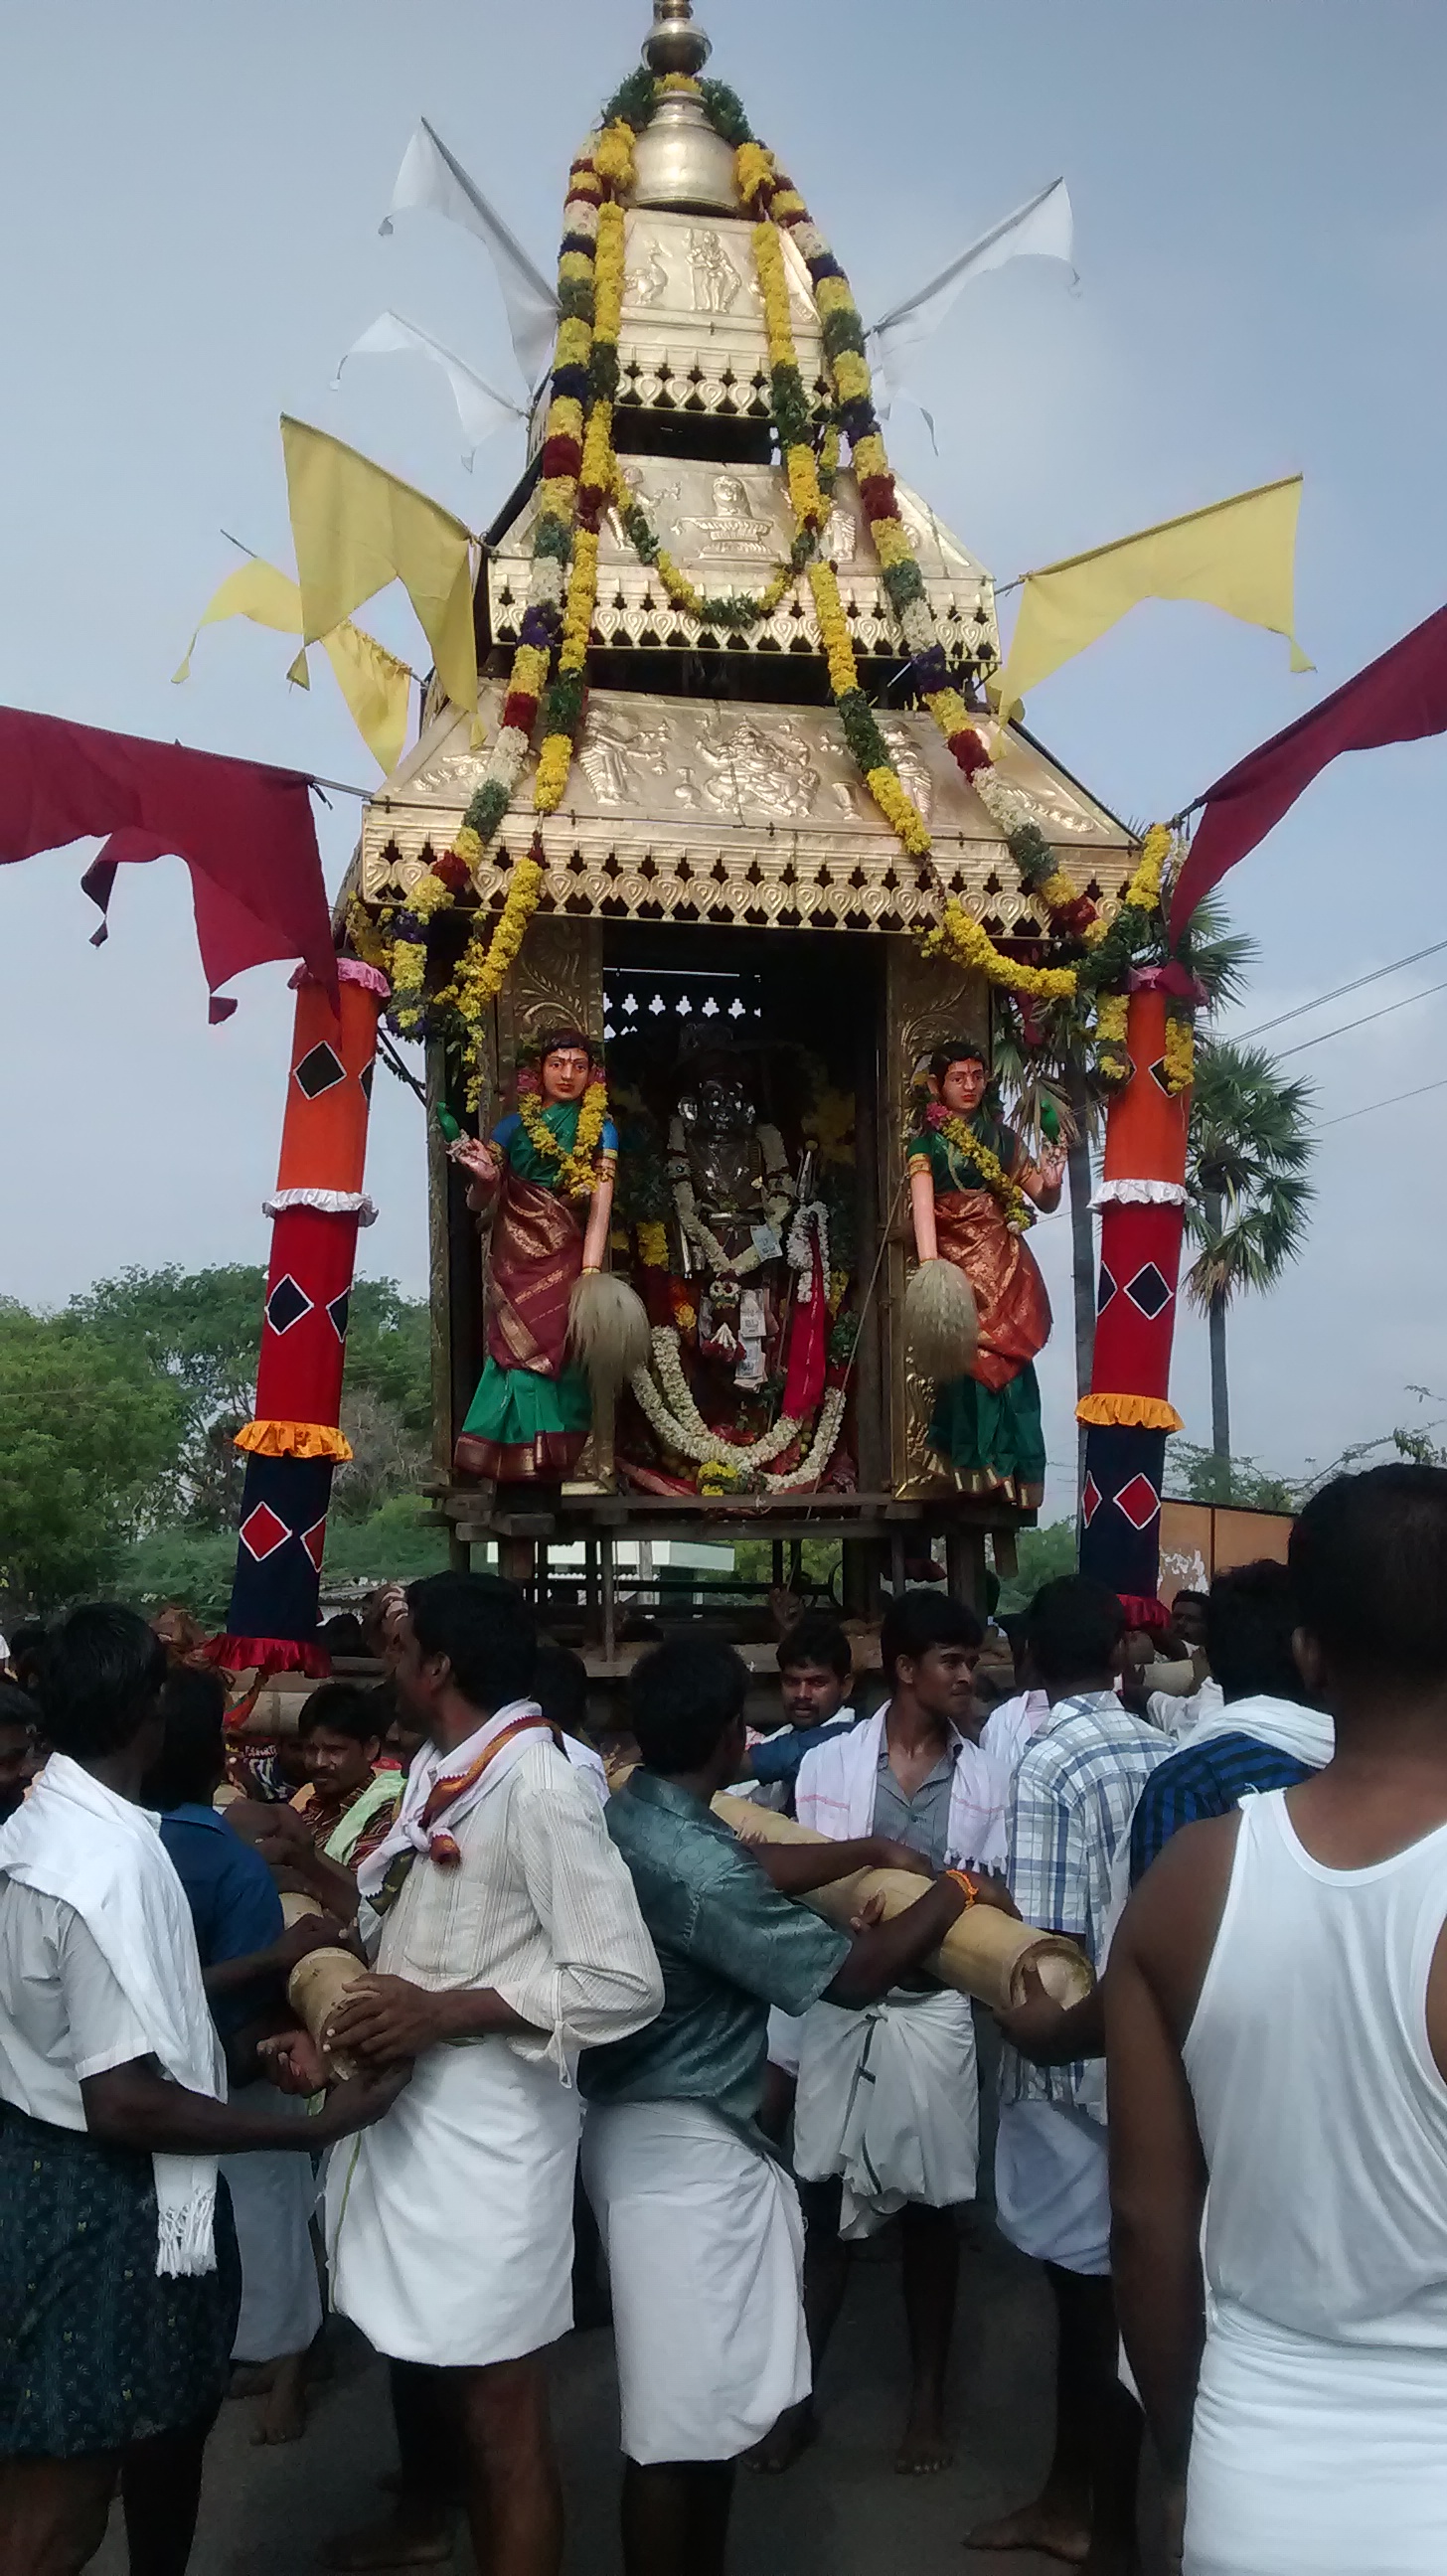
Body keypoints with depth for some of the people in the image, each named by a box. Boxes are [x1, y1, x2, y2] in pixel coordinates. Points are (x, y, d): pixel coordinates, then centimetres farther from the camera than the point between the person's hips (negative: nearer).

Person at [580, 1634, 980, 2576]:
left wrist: (873, 1851, 16)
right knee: (680, 2417, 2)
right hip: (685, 2144, -10)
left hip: (660, 2122, 10)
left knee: (705, 2395, 21)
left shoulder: (630, 1815, 2)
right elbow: (853, 1974, -21)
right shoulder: (693, 1865, -27)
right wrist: (953, 1892, -7)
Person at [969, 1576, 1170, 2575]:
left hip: (1076, 2056, -6)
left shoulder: (1047, 1767, -18)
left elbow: (1053, 1945, -20)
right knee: (1100, 2281, 18)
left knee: (1094, 2292, 6)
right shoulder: (1168, 1756, 0)